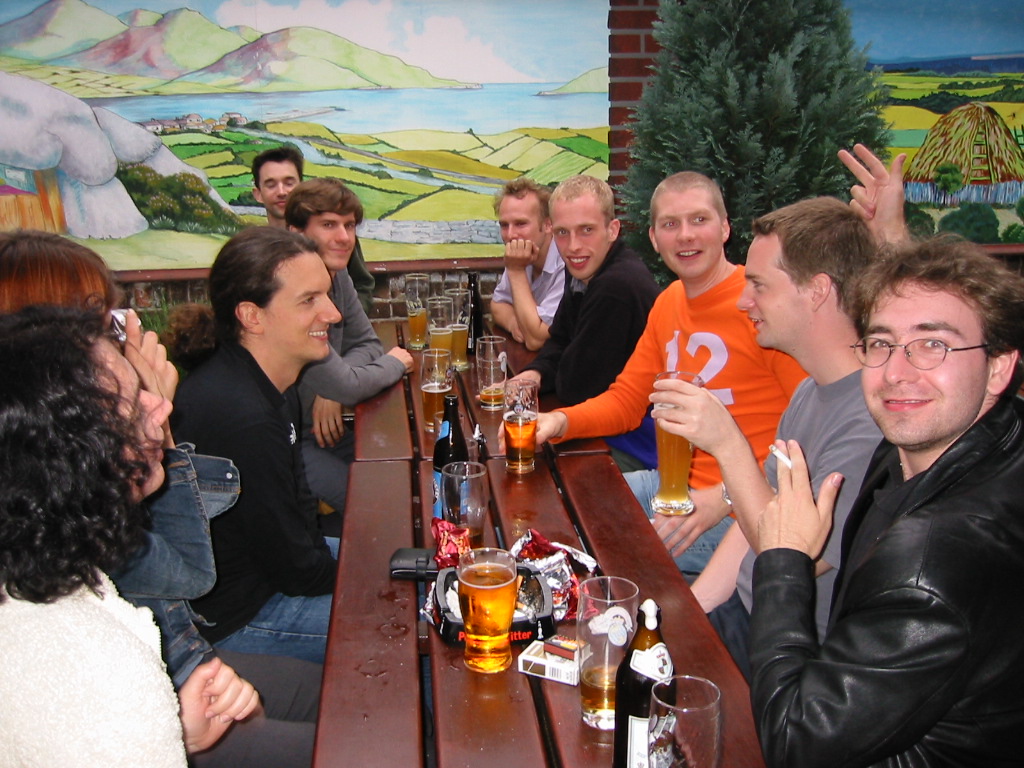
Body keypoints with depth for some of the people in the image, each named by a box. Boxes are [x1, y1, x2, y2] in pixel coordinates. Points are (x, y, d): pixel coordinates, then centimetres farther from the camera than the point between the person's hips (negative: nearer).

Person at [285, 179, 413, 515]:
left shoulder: (338, 277, 0)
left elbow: (366, 343, 9)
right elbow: (345, 386, -26)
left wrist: (332, 392, -12)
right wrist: (394, 364, -6)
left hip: (321, 426, 9)